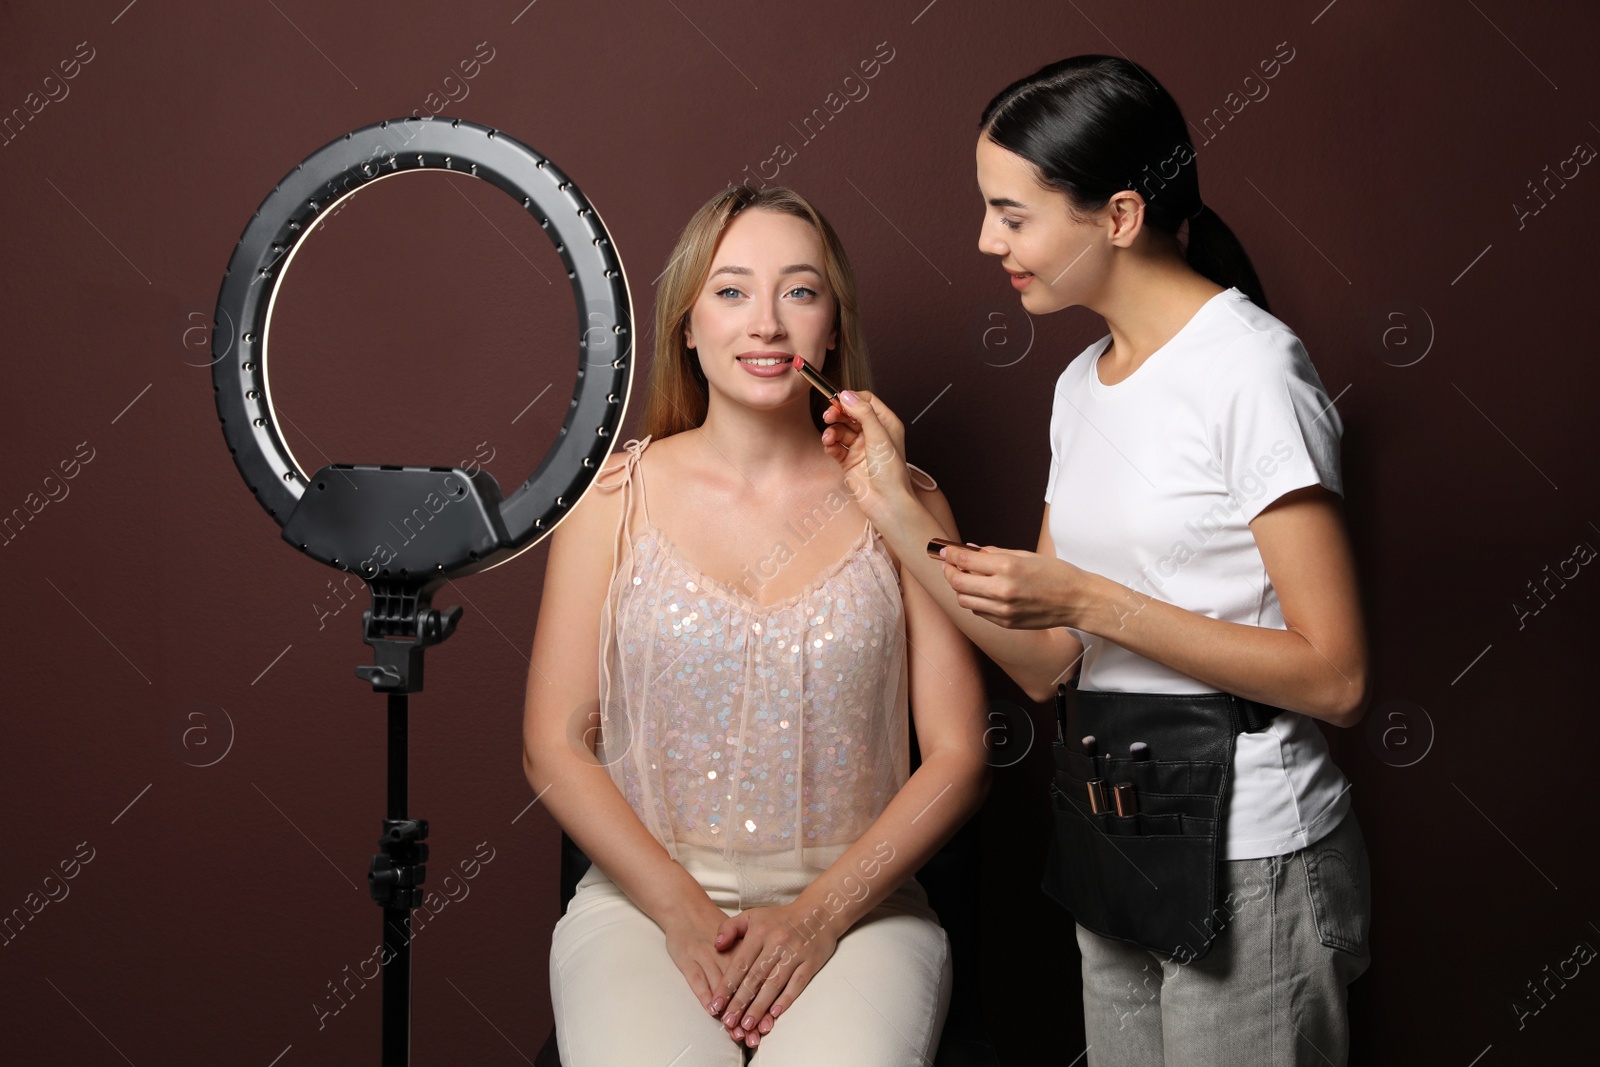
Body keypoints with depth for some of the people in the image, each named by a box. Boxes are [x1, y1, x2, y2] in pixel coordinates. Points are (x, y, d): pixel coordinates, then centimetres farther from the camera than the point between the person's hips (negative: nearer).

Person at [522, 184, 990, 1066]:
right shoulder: (616, 496, 3)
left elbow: (957, 757, 0)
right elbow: (554, 746, 2)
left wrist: (822, 912, -10)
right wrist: (681, 911, -9)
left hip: (853, 903, 0)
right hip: (644, 896, 1)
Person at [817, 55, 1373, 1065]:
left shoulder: (1249, 367, -15)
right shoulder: (1084, 383, 9)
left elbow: (1336, 679, -19)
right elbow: (1046, 663, 6)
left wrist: (1086, 599, -21)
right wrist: (895, 504, -2)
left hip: (1250, 863, -7)